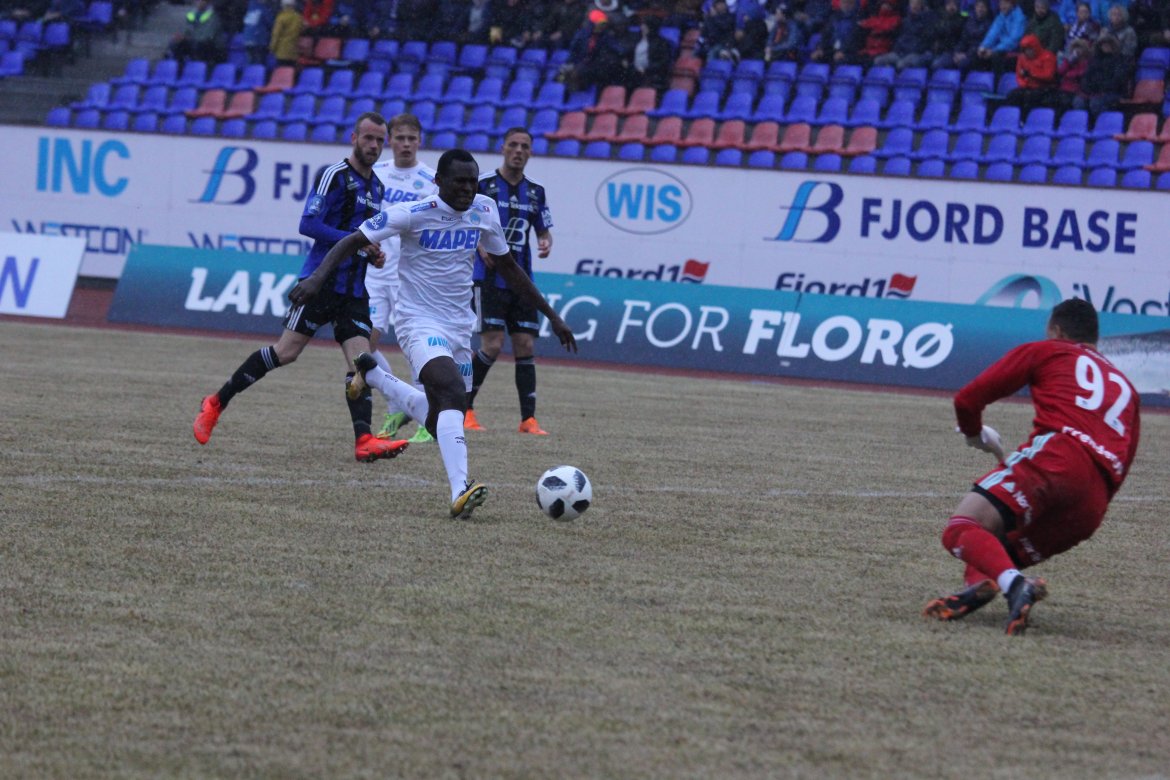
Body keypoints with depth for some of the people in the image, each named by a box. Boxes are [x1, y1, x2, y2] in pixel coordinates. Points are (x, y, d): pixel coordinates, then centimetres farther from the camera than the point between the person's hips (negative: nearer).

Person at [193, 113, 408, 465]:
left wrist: (373, 252, 9)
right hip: (322, 281, -7)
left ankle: (364, 441, -15)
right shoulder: (335, 176, -8)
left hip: (354, 290, 7)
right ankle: (216, 403, 5)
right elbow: (308, 224, -17)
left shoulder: (376, 187, 17)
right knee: (286, 352, -8)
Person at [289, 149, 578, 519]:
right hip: (420, 323, -7)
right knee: (452, 392, -32)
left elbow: (507, 266, 16)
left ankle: (372, 374, 41)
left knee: (440, 422, 15)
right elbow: (353, 241, -12)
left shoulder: (484, 211, 2)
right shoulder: (414, 214, -14)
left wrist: (551, 315, 17)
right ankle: (460, 492, -44)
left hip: (460, 327, 7)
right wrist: (317, 277, -29)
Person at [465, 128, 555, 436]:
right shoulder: (482, 184, -4)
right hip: (488, 279, -5)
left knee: (525, 346, 0)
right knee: (493, 345, -13)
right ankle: (464, 408, 2)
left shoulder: (536, 192, 10)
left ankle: (529, 419, 3)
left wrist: (545, 243, -5)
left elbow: (544, 231, 18)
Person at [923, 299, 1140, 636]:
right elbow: (1121, 466, 26)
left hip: (1053, 455, -6)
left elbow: (967, 399, 17)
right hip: (1094, 504, 6)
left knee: (960, 531, -15)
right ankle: (984, 584, -16)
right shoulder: (1124, 387, 35)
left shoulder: (1043, 352, 22)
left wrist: (975, 435, 37)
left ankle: (1014, 584, -45)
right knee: (996, 553, 20)